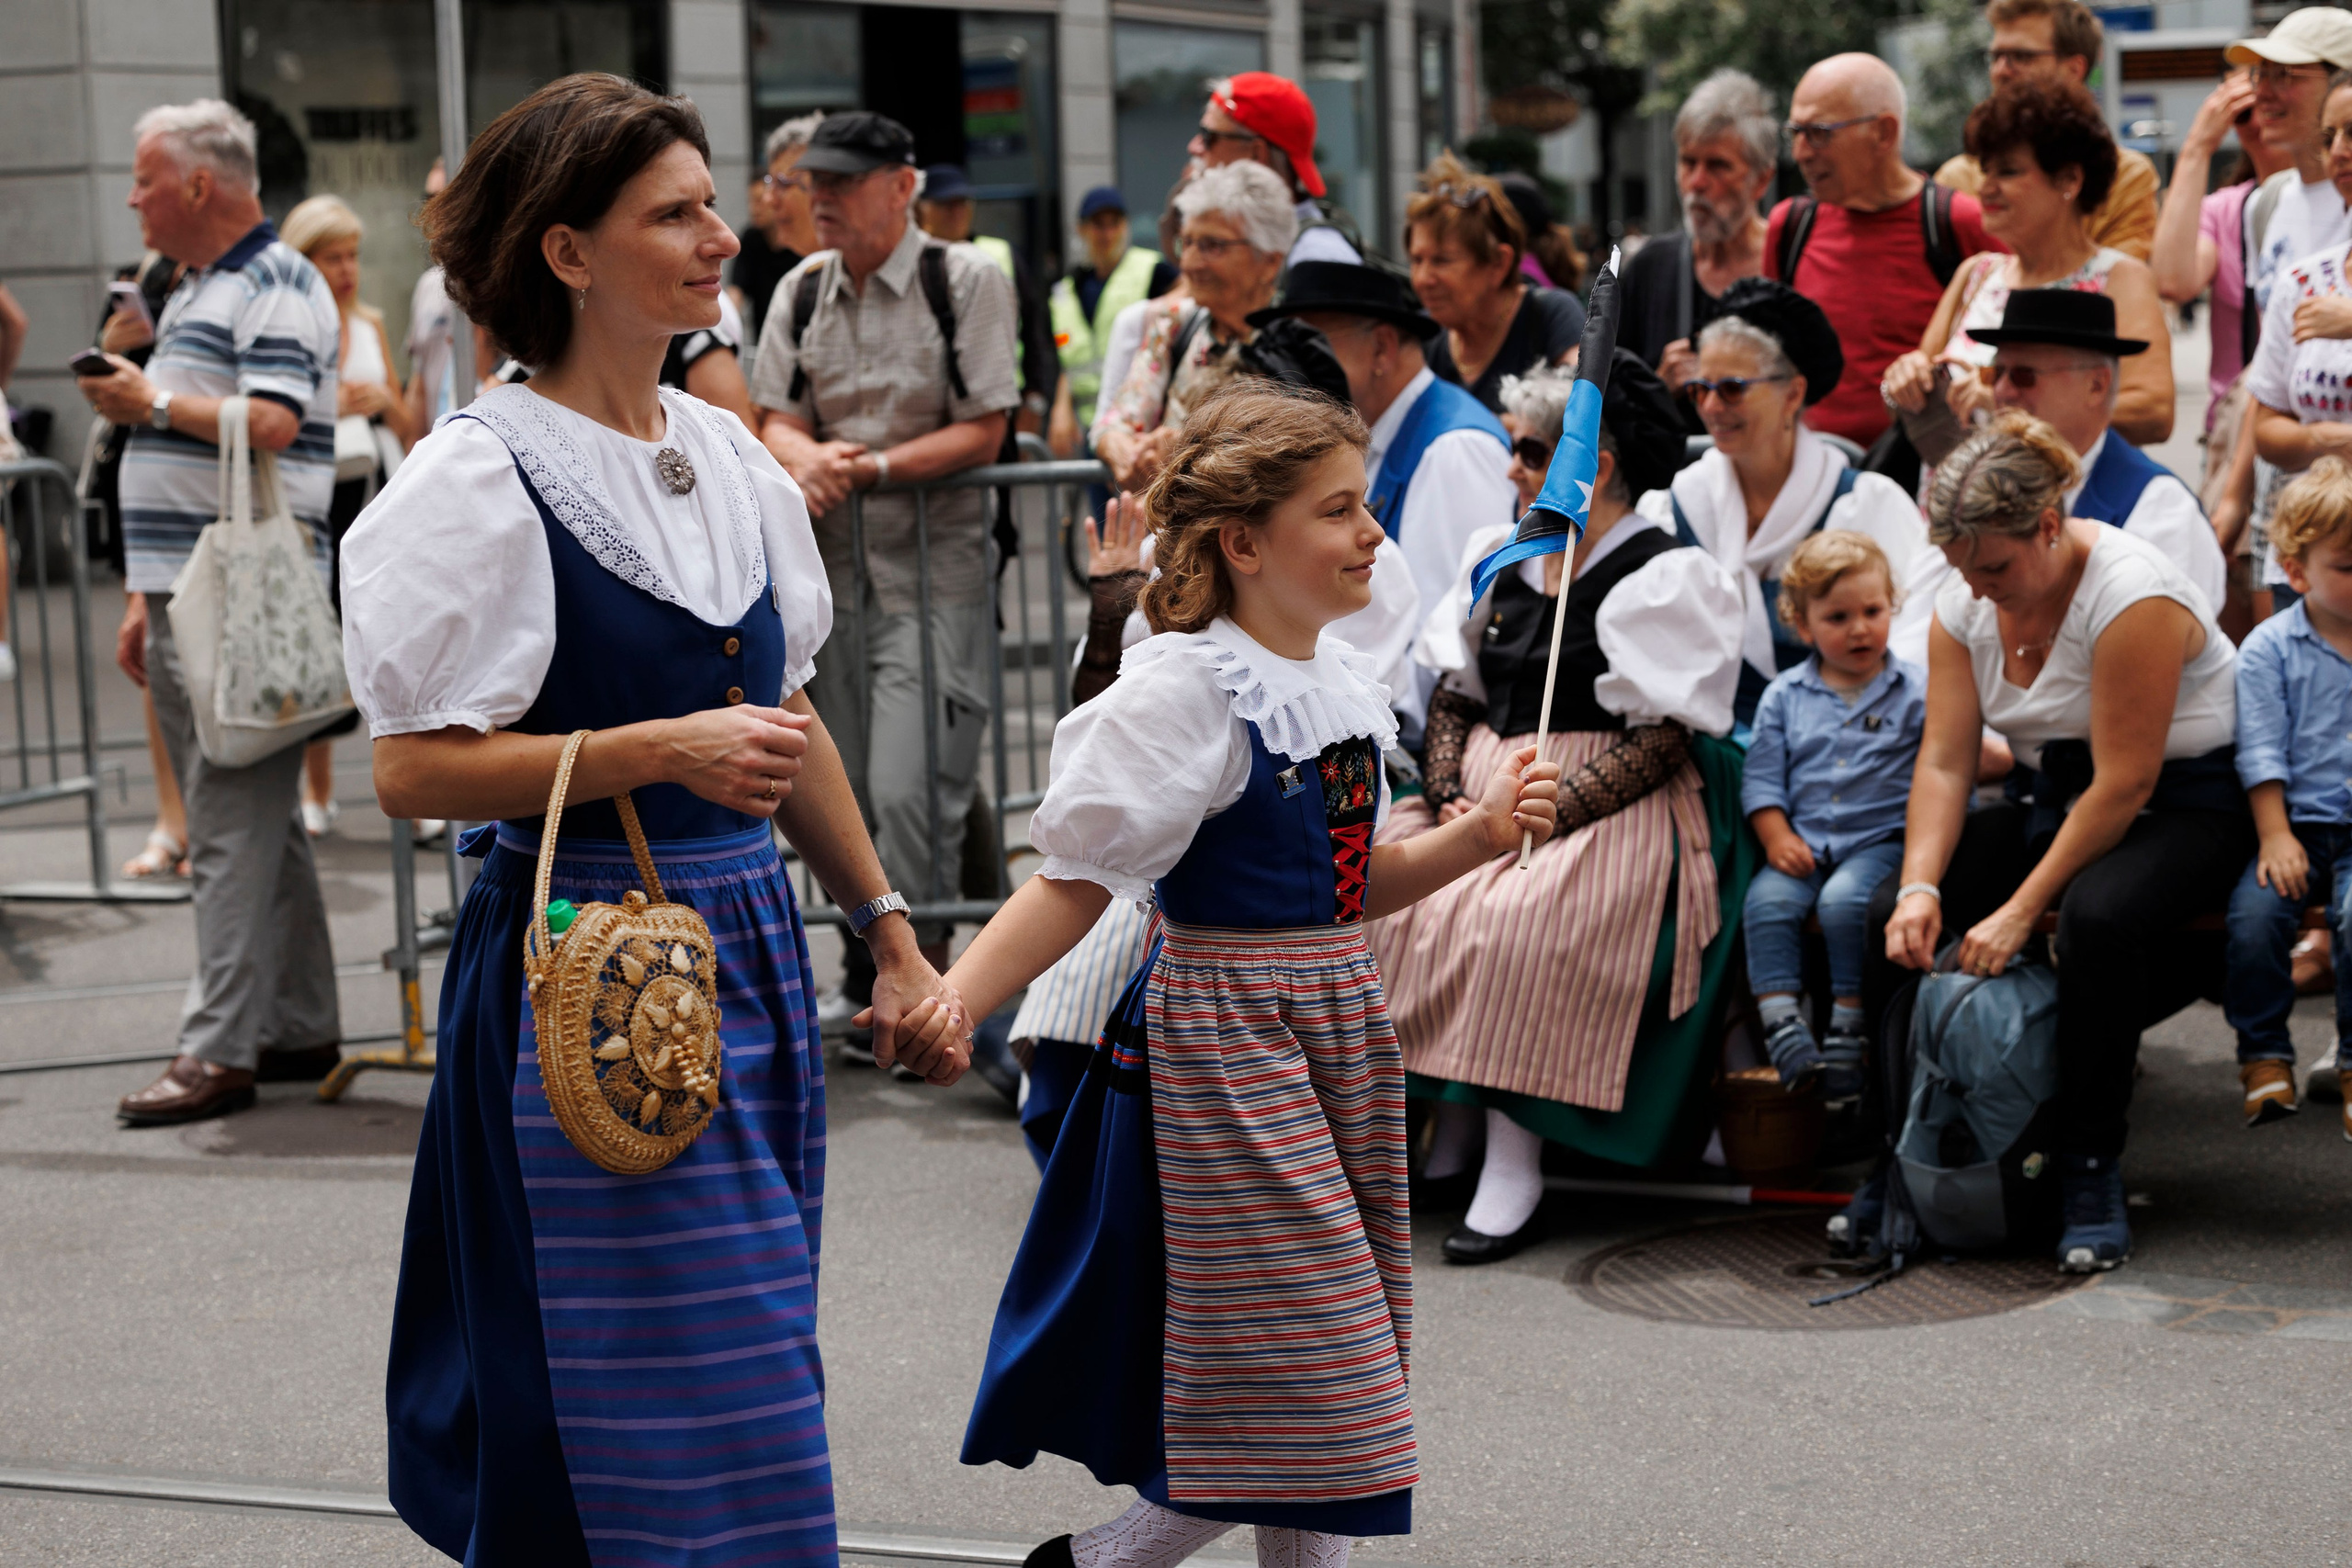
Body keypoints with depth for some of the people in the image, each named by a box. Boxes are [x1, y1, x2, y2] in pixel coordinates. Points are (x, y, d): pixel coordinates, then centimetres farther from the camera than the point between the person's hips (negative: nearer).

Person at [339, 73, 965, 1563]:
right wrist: (667, 749, -22)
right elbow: (414, 767, -16)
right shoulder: (483, 476, -11)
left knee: (748, 1383, 13)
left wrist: (890, 935, 17)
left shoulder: (727, 452, 10)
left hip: (752, 948, 7)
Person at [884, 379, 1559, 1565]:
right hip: (1224, 1031, -8)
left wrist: (1477, 835, 1)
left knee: (1319, 1363, 13)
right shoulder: (1182, 689, -15)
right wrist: (952, 998, -32)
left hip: (1339, 1021, 8)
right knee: (1296, 1361, -4)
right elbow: (1077, 881, -19)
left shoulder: (1339, 677, 9)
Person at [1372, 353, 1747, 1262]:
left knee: (1516, 919, -34)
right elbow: (1452, 698, 18)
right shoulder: (1496, 557, 18)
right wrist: (1451, 801, -1)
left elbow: (1659, 743, -11)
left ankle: (1514, 1164, -25)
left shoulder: (1666, 579, -4)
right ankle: (1448, 1139, -11)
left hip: (1610, 812, -7)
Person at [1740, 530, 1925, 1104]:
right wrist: (1776, 836, -5)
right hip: (1804, 843, 3)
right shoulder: (1785, 696, 10)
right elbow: (1761, 777, 8)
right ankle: (1780, 1019, -24)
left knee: (1845, 900, -30)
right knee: (1767, 900, -24)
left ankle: (1848, 1020, -17)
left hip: (1881, 838, -3)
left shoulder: (1916, 690, 5)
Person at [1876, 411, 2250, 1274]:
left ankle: (2090, 1174, -23)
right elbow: (1944, 761, -5)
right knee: (1885, 914, -14)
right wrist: (1921, 887, -21)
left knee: (2096, 914, -39)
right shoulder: (1965, 604, -2)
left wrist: (2021, 910, -27)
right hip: (2055, 800, 7)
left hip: (2182, 807, -7)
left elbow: (2125, 785, -26)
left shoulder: (2131, 593, -25)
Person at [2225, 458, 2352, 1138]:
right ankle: (2264, 1051, -3)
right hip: (2298, 824, 0)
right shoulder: (2269, 650, 2)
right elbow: (2262, 751, -2)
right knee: (2253, 917, -25)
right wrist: (2276, 836, -10)